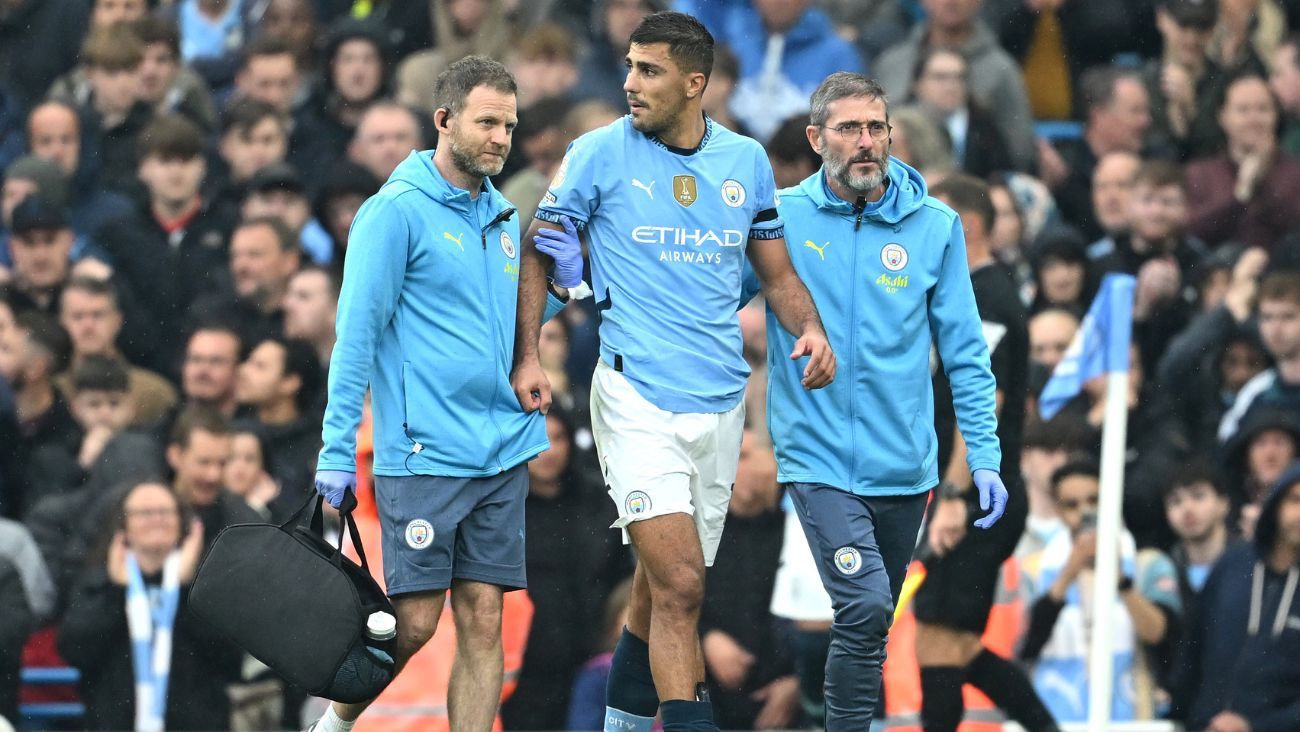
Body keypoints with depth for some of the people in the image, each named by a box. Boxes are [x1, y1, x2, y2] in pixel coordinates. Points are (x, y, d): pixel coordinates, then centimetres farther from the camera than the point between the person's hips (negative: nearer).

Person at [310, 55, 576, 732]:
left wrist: (559, 286, 1)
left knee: (483, 620, 2)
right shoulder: (397, 211, -7)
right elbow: (357, 333, -9)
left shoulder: (500, 216, 15)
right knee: (415, 621, -5)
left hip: (504, 452, 6)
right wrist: (336, 450, -13)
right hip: (423, 452, -6)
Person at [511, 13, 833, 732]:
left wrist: (811, 331, -4)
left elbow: (777, 273, 16)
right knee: (679, 585, -16)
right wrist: (526, 357, -6)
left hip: (721, 402, 4)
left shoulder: (746, 161, 8)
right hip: (637, 397, -4)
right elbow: (538, 250, 4)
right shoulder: (600, 154, -3)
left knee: (659, 591, 12)